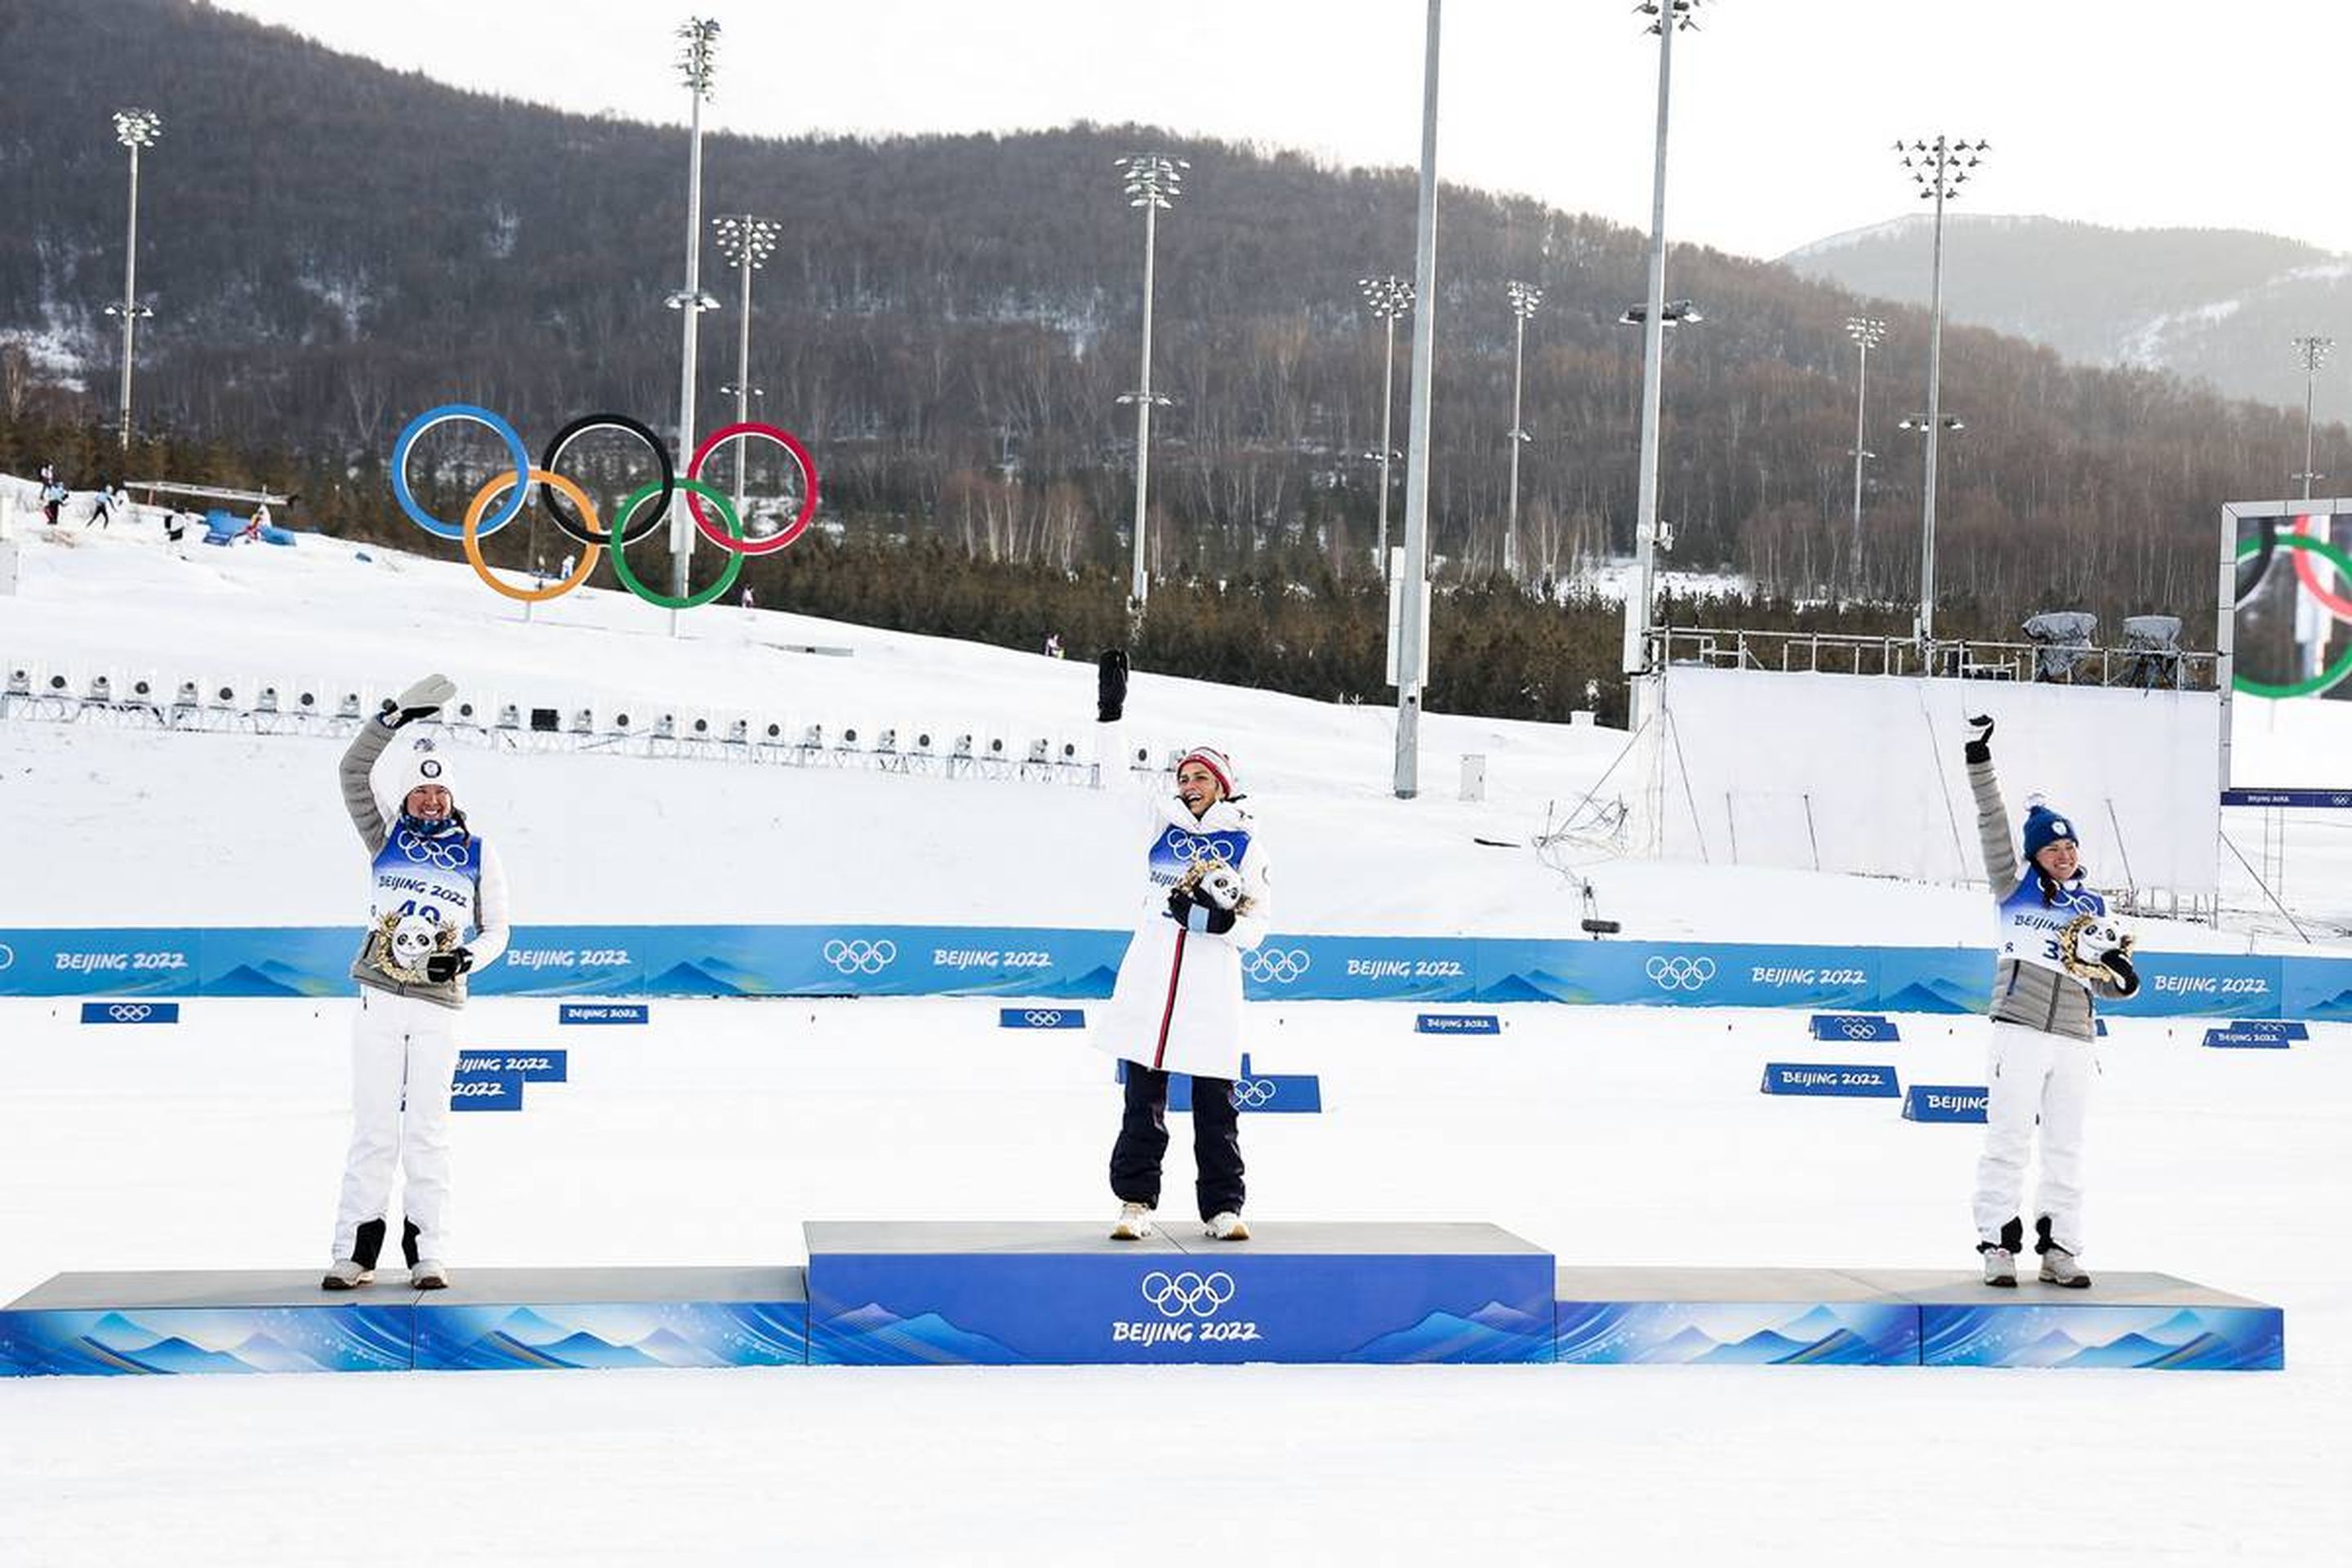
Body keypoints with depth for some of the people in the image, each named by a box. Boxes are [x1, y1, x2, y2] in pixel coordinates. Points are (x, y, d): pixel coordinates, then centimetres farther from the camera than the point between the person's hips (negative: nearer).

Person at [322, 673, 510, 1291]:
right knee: (373, 1124, -1)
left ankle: (427, 1252, 3)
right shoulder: (387, 835, 8)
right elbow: (354, 771, 0)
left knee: (427, 1127, 0)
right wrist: (397, 716, -10)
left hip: (439, 1005, 0)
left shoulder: (478, 852, 7)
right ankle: (356, 1250, 1)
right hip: (380, 999, 0)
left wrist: (467, 957, -11)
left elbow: (496, 928, 10)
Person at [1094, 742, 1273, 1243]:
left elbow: (1256, 923, 3)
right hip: (1150, 980, 2)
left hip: (1213, 987, -2)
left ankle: (1223, 1207, 9)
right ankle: (1136, 1202, 8)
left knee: (1216, 1105, 2)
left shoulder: (1246, 843, 4)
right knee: (1144, 1098, 4)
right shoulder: (1161, 822, 8)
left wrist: (1222, 921, -16)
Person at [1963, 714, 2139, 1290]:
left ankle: (2059, 1250, 12)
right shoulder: (2015, 893, 7)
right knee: (2008, 1140, -6)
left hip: (2075, 1041, 4)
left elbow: (2104, 981, 20)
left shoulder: (2093, 908, 16)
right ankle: (1998, 1245, -2)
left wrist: (2120, 973, -3)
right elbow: (1994, 828, -1)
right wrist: (1980, 762, -8)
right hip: (2020, 1031, -4)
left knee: (2066, 1148, 6)